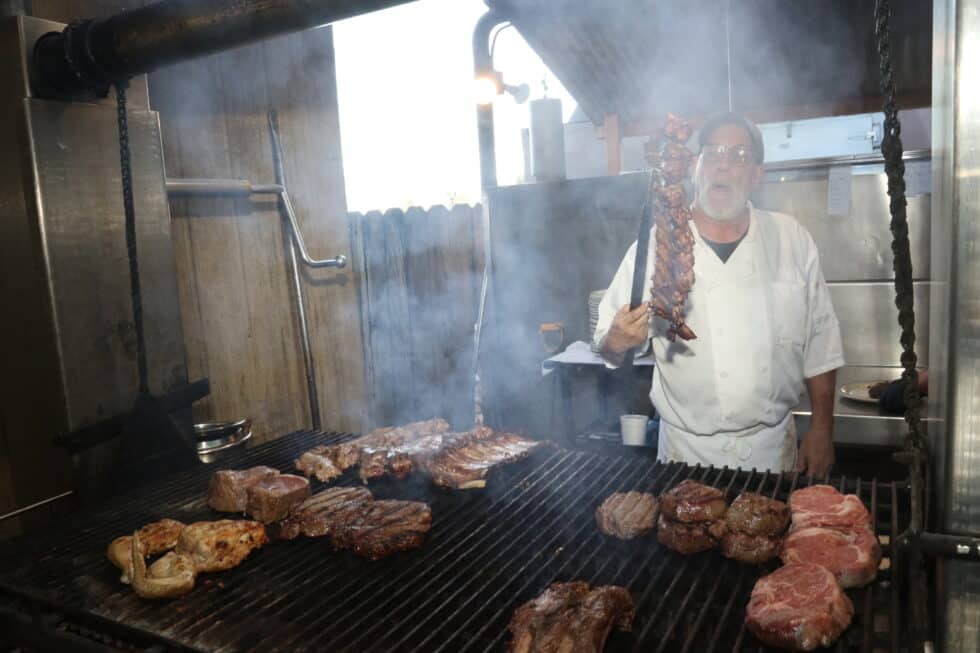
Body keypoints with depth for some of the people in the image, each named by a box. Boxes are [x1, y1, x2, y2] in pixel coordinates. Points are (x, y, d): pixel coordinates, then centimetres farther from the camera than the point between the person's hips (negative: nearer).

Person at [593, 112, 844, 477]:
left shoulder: (792, 241, -2)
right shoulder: (654, 245, -9)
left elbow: (820, 343, 3)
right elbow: (608, 342, -7)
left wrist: (822, 430, 3)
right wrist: (618, 341, -29)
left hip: (772, 447, 2)